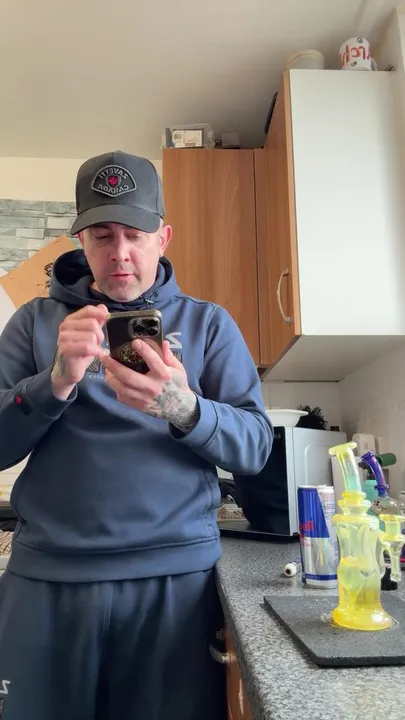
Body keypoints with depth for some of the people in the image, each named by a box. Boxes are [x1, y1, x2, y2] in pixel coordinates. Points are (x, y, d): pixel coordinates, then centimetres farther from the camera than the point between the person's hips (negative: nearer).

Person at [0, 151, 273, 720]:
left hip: (177, 576, 0)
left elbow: (255, 446, -3)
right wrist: (58, 380, -18)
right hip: (46, 576, 1)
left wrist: (184, 408, -23)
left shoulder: (207, 324, 3)